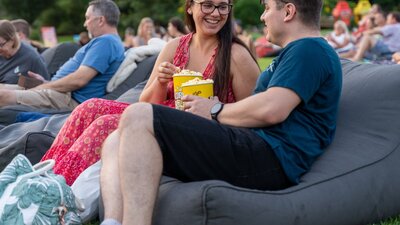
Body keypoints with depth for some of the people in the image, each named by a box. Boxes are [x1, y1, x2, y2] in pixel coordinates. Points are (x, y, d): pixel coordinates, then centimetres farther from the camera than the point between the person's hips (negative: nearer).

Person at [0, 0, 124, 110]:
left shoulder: (105, 42, -13)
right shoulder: (109, 41, 21)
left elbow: (78, 80, -22)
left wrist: (42, 87, -11)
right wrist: (46, 83, 14)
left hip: (72, 101, -11)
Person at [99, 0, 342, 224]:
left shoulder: (310, 48, -2)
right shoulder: (299, 51, 32)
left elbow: (270, 110, -17)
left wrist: (215, 111, -1)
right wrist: (223, 108, 15)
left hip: (269, 156, -11)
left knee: (138, 117, -21)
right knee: (116, 142, 1)